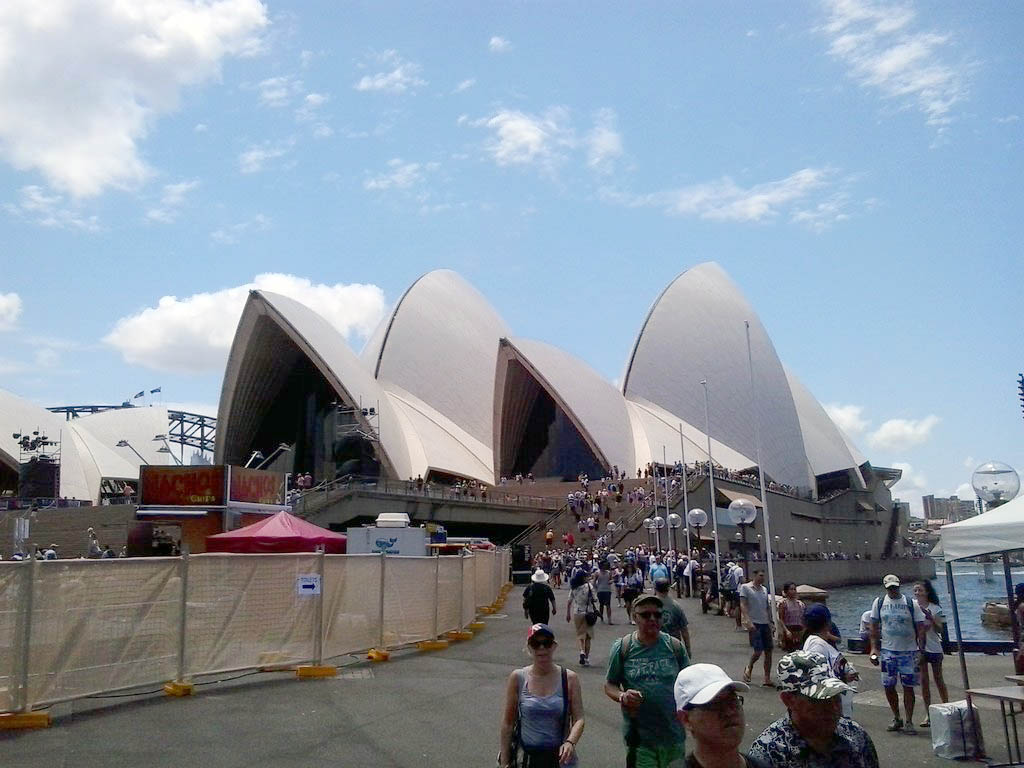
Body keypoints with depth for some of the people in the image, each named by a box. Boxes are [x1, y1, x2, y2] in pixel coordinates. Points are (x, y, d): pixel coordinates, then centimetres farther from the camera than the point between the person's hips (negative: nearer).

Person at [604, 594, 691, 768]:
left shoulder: (675, 646, -1)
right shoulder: (622, 647, -5)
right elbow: (610, 685, 2)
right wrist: (622, 696, -18)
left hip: (673, 733, 2)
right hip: (638, 735, -2)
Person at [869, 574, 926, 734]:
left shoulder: (911, 604, -2)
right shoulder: (879, 602, 3)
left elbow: (920, 628, -1)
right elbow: (874, 626, 9)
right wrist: (874, 648, 2)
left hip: (909, 650, -2)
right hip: (888, 650, 2)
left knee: (908, 686, 0)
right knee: (888, 686, 4)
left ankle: (909, 722, 10)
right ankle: (896, 719, 20)